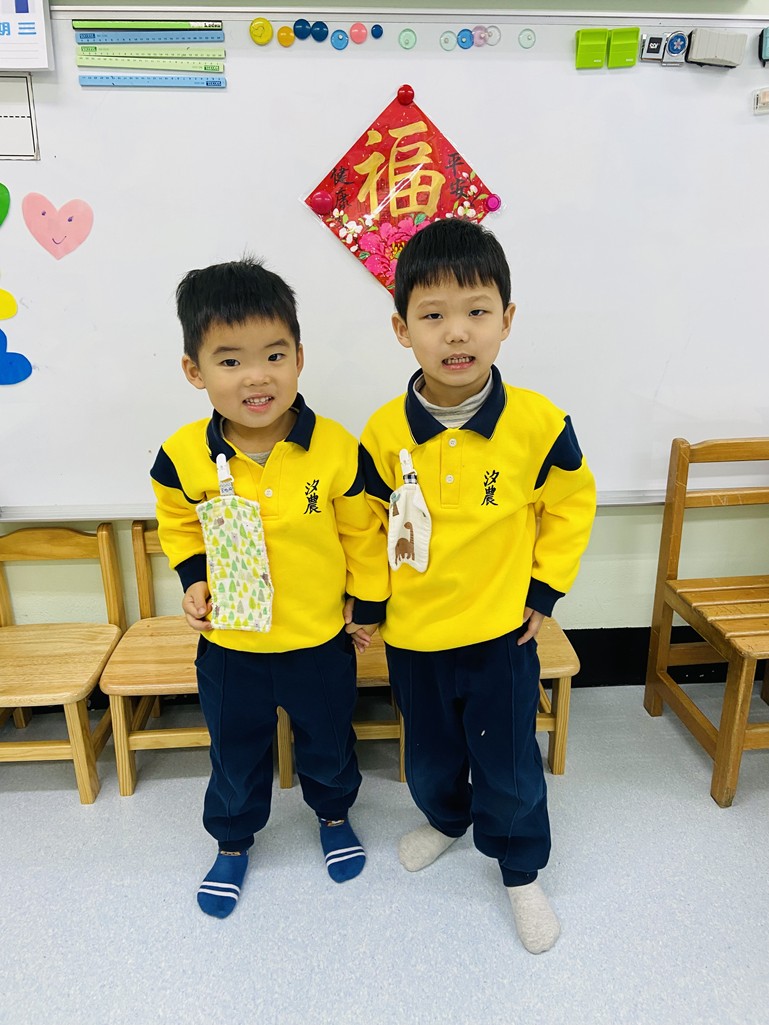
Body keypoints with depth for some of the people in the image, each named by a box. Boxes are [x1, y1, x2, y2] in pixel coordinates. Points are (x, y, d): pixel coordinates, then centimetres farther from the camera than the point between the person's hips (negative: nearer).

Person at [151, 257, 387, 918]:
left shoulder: (336, 450, -20)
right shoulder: (184, 456, -15)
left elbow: (362, 534, -6)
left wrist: (368, 605, 1)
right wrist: (194, 580, -5)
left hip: (320, 643, -1)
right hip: (229, 647, 1)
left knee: (328, 745, 24)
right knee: (236, 758, 23)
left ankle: (335, 814, 55)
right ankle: (233, 841, 52)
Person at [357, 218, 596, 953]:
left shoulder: (538, 423, -17)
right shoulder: (385, 432, -13)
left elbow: (571, 503, -1)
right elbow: (365, 521, 2)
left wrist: (544, 590, -2)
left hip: (501, 632, -1)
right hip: (412, 634, 2)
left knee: (509, 767, 13)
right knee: (431, 756, 23)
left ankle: (522, 871, 42)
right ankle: (444, 818, 56)